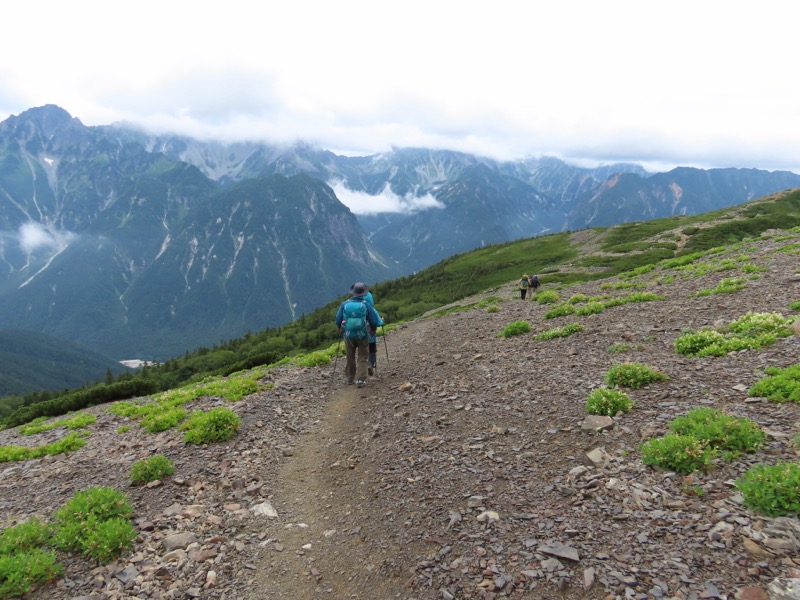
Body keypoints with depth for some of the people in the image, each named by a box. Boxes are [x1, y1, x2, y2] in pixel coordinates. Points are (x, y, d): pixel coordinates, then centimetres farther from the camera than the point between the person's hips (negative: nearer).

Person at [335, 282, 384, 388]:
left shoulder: (344, 304, -7)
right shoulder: (366, 305, -11)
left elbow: (338, 320, 0)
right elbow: (374, 321, -4)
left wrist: (341, 329, 19)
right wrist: (374, 328, 17)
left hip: (348, 335, 2)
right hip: (363, 335, -2)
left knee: (350, 357, 17)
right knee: (362, 358, 6)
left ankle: (349, 378, 29)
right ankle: (360, 380, -3)